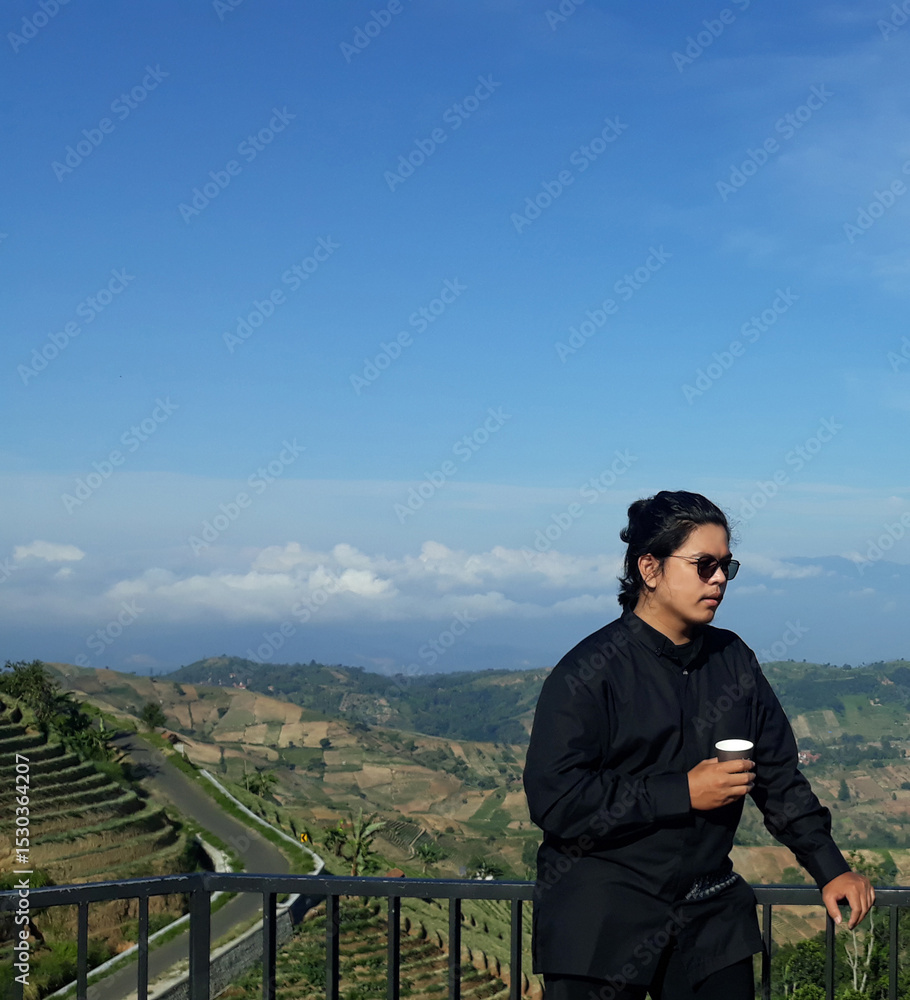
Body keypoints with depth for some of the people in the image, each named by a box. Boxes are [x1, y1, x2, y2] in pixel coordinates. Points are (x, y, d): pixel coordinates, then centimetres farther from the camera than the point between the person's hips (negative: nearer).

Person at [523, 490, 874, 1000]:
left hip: (710, 917, 5)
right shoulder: (588, 672, -10)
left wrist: (830, 868, 6)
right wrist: (683, 793, -18)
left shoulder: (734, 660, 9)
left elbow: (779, 775, 16)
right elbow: (554, 800, -19)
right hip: (601, 918, -5)